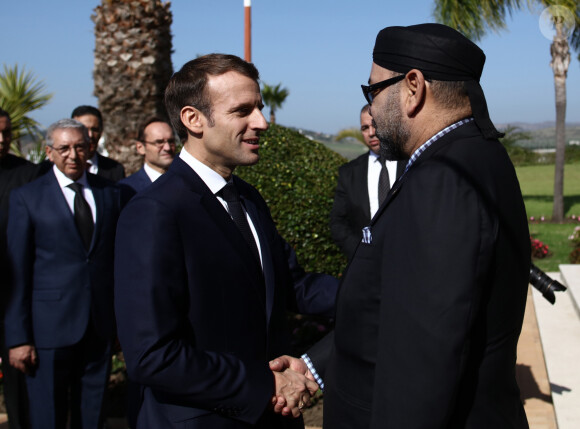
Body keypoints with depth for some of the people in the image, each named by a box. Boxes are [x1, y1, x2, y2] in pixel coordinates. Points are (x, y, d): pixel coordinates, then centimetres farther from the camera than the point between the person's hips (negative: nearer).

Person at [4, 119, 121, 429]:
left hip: (100, 326, 3)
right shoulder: (26, 198, -3)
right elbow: (18, 273, -4)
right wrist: (18, 338, -8)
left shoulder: (109, 193, 8)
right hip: (50, 328, -3)